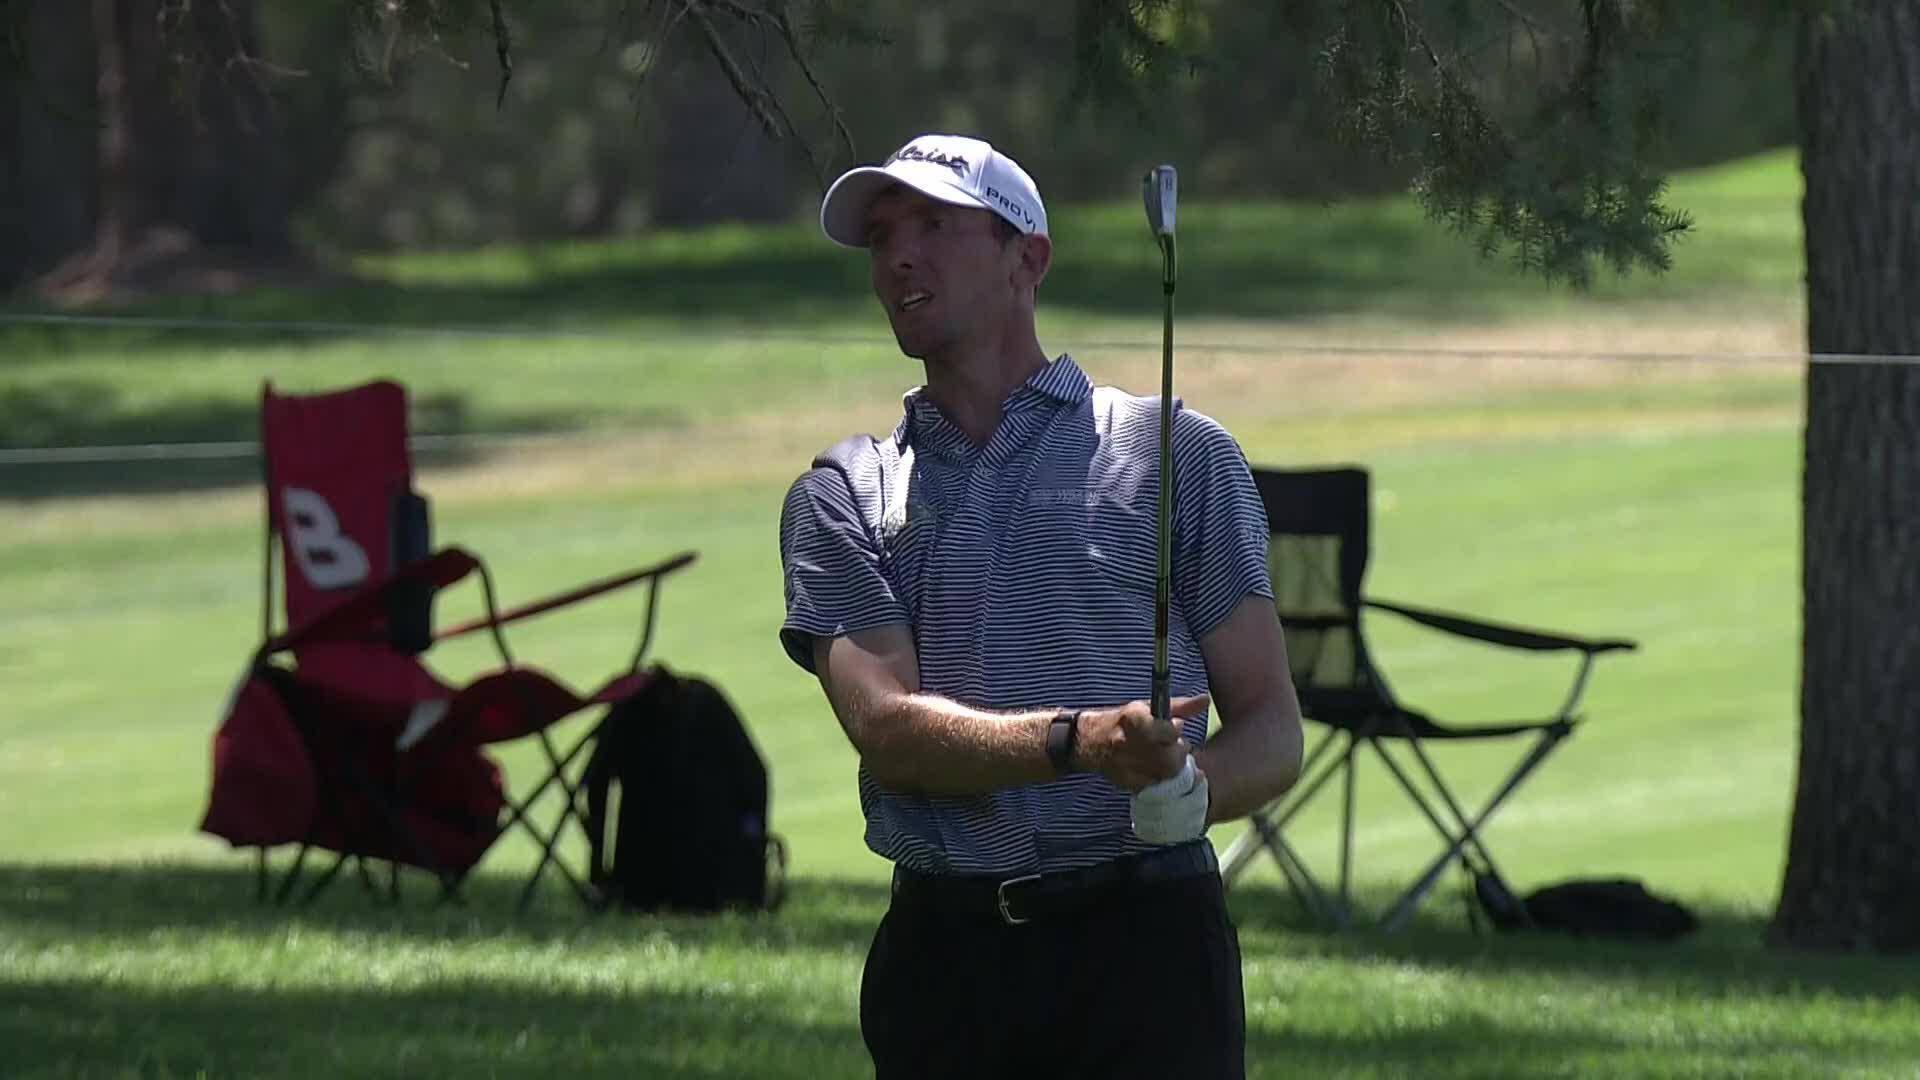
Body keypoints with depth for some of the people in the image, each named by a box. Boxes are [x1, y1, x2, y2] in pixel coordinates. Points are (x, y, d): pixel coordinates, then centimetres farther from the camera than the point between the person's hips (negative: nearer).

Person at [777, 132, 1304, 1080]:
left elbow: (1272, 732, 8)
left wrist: (1189, 789, -16)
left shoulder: (1180, 457, 10)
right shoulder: (840, 497, 14)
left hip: (1143, 937, -2)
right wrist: (1080, 742, -20)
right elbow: (886, 727, -3)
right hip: (940, 956, 2)